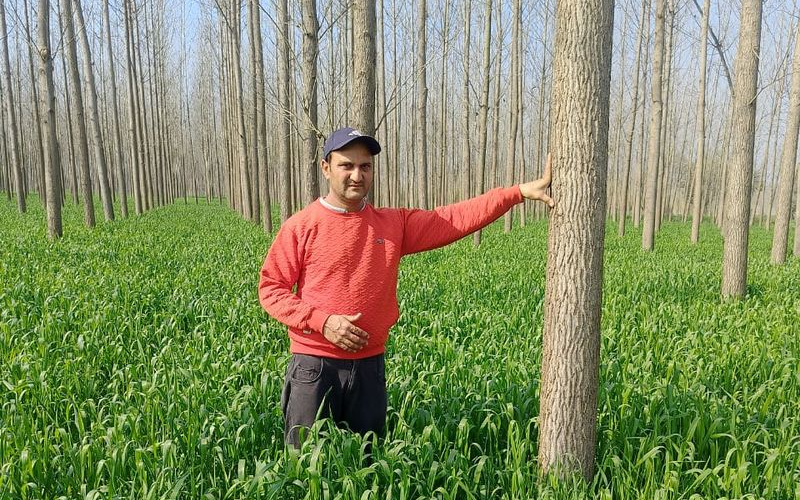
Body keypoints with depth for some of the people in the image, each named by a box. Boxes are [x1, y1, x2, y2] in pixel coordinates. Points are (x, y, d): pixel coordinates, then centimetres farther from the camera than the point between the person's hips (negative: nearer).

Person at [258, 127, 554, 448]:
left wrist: (521, 191, -8)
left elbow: (455, 219, -2)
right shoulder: (301, 227, -5)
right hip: (314, 367, -3)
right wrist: (321, 321, -16)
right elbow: (270, 289, -3)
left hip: (370, 367, 3)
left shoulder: (395, 224, 3)